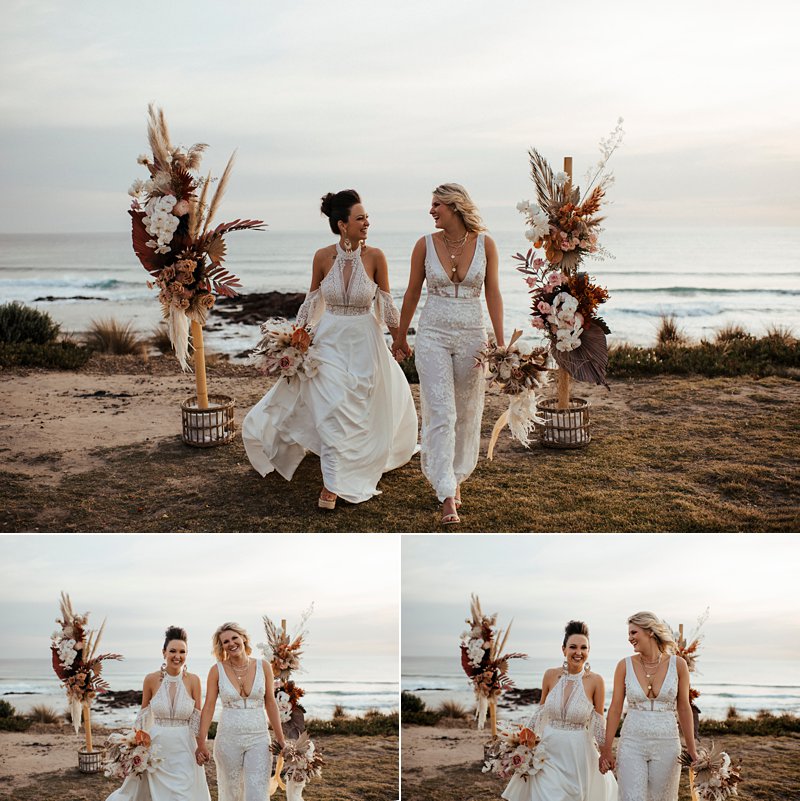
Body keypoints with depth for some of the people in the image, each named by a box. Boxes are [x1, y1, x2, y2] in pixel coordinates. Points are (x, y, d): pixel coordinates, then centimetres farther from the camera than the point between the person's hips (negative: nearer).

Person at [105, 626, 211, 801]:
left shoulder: (193, 680, -4)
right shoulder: (151, 679, -4)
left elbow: (197, 718, 2)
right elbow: (143, 715, 7)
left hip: (184, 749, 0)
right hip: (157, 746, 0)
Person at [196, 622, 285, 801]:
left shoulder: (263, 666, 0)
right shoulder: (217, 670, -2)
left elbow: (270, 703, 5)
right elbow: (209, 706, -2)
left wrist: (280, 739, 6)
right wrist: (201, 742, -7)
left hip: (258, 739, 0)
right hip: (228, 739, 0)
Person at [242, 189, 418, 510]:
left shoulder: (375, 257, -10)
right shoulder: (323, 257, -7)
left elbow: (386, 304, 1)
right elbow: (311, 301, 6)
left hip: (364, 342, 0)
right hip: (329, 340, 0)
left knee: (358, 411, 2)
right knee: (332, 409, -4)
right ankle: (334, 481, 14)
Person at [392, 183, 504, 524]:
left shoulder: (485, 244, -2)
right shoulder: (425, 245, -2)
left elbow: (493, 293, 2)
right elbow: (413, 293, 8)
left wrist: (500, 341, 0)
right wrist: (400, 336, 14)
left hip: (472, 334, 1)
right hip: (433, 334, -1)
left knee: (466, 414, 10)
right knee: (440, 414, -9)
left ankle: (455, 478, 31)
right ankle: (447, 496, -10)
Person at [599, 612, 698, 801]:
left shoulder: (678, 665, -3)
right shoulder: (625, 665, -2)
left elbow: (683, 708, 4)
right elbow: (615, 708, 2)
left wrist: (691, 748, 6)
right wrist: (606, 748, 1)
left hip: (666, 744, 0)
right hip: (632, 743, 0)